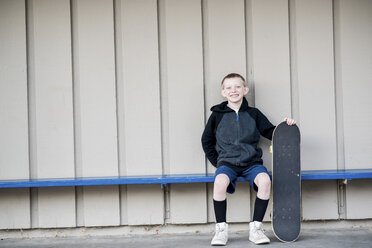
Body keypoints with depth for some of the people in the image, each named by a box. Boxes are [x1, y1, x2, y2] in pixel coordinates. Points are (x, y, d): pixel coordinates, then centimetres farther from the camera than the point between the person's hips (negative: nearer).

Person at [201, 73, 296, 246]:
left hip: (251, 162, 1)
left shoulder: (253, 114, 11)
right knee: (220, 181, -34)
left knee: (265, 180, -31)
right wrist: (216, 161, 9)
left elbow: (270, 132, 16)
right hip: (227, 162, -1)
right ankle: (221, 229, -19)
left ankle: (256, 227, -17)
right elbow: (206, 140, 17)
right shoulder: (217, 115, 8)